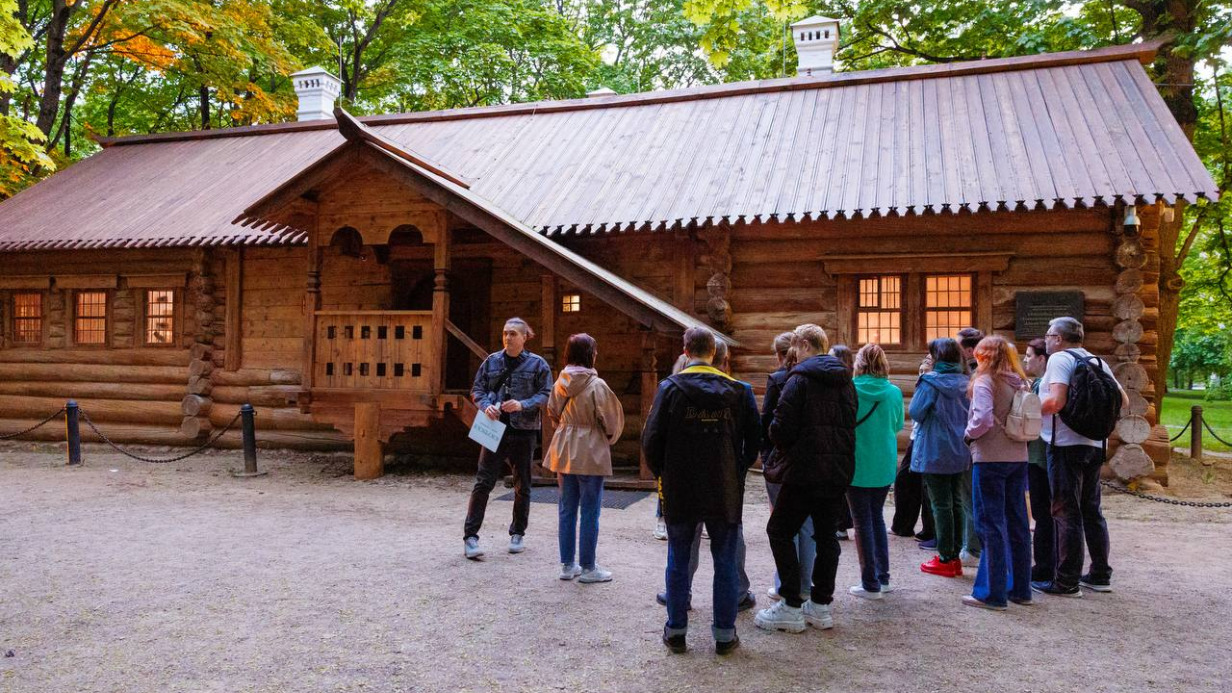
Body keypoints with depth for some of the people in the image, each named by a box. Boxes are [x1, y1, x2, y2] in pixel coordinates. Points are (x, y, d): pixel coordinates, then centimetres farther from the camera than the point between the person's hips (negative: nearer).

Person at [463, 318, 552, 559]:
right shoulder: (492, 361, 6)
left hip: (524, 431, 0)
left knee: (522, 485, 11)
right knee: (483, 482, -5)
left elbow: (546, 394, -3)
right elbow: (477, 389, 9)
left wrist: (523, 405, -18)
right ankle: (470, 535, -1)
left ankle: (518, 534, 26)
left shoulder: (537, 363, 0)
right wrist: (486, 405, -11)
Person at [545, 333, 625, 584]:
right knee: (590, 511, 3)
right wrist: (610, 438, 10)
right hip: (590, 453, -6)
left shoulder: (561, 383, 2)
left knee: (567, 509, 13)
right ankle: (588, 568, 11)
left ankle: (567, 565, 20)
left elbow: (553, 413, 14)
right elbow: (611, 419, -9)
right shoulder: (596, 385, -15)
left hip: (564, 452, 6)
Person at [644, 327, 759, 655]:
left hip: (679, 490, 0)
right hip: (725, 492, 1)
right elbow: (754, 439, 1)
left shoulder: (670, 387, -6)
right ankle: (725, 634, 14)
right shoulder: (738, 390, -1)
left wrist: (662, 474, 8)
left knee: (678, 560, 11)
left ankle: (676, 631, 17)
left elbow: (651, 438, -7)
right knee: (725, 561, 10)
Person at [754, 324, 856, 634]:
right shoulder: (846, 381, 11)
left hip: (804, 471, -7)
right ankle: (821, 605, 20)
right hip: (839, 470, 7)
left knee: (780, 531, 3)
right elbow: (850, 423, 14)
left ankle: (791, 607, 2)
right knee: (826, 533, 15)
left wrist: (784, 448, 4)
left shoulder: (799, 380, -12)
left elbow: (781, 428, -16)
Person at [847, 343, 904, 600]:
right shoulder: (894, 392, -4)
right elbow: (898, 426, 8)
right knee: (878, 518, 18)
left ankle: (870, 584, 7)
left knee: (863, 523, 5)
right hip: (885, 466, 3)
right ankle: (883, 577, 22)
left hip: (857, 465, -3)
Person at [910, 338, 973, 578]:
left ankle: (945, 559, 3)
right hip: (959, 452, 6)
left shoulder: (931, 383, -15)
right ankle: (955, 556, 19)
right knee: (956, 503, 13)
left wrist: (922, 386, 0)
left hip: (934, 452, -6)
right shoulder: (966, 383, 4)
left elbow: (916, 412, -14)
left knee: (941, 505, -1)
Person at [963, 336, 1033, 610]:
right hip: (1018, 457, 7)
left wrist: (969, 433, -5)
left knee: (991, 525, -2)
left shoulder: (985, 382, -11)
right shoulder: (1020, 383, 10)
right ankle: (1020, 589, 21)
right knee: (1017, 523, 13)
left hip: (990, 458, -7)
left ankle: (992, 593, 1)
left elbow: (983, 419, -23)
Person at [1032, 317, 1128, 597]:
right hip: (1094, 445, 8)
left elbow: (1056, 401, -22)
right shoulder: (1098, 361, 14)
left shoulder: (1060, 359, -9)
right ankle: (1100, 575, 22)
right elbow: (1123, 400, 17)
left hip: (1066, 444, -8)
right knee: (1092, 511, 16)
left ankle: (1067, 582, 0)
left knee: (1066, 513, -4)